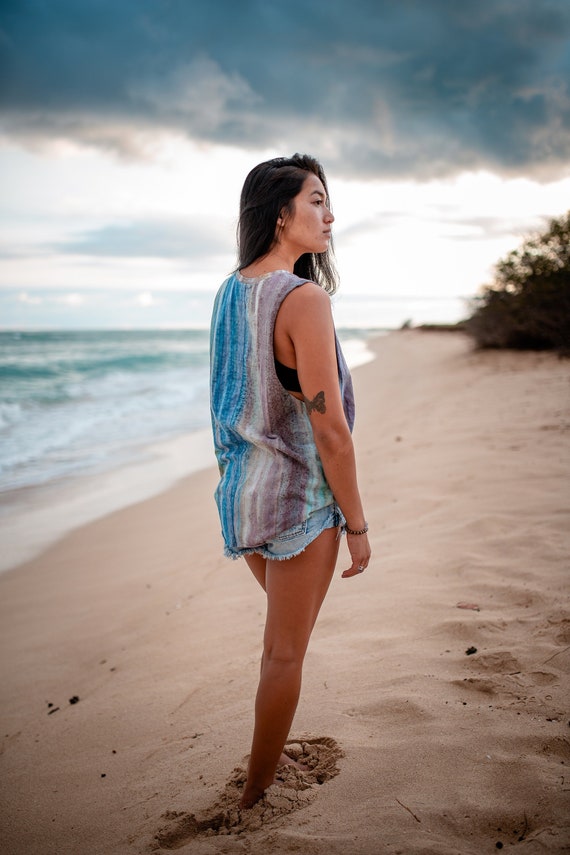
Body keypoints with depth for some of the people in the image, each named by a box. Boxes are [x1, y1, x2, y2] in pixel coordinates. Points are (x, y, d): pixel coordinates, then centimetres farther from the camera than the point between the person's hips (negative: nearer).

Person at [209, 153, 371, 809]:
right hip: (298, 498, -8)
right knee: (286, 652, 8)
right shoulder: (305, 298, -20)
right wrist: (357, 524, -12)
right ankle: (255, 797, 24)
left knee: (282, 626, 27)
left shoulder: (229, 292, 5)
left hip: (240, 490, 8)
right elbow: (329, 427, -21)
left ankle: (272, 753, 41)